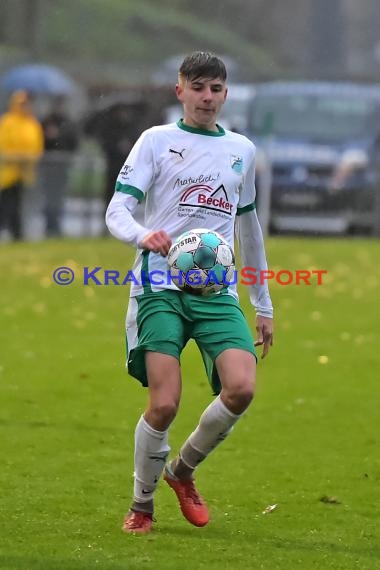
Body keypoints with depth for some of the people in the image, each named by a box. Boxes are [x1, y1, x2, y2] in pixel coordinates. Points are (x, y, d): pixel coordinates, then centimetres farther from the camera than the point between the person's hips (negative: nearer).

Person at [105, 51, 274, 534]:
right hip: (160, 288, -3)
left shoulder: (242, 150, 17)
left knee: (241, 389, -19)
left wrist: (263, 304, 27)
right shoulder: (157, 140, 4)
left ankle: (183, 470, 8)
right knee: (164, 404, -15)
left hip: (218, 291, 3)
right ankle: (141, 503, 9)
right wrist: (141, 235, -29)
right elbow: (117, 209, -5)